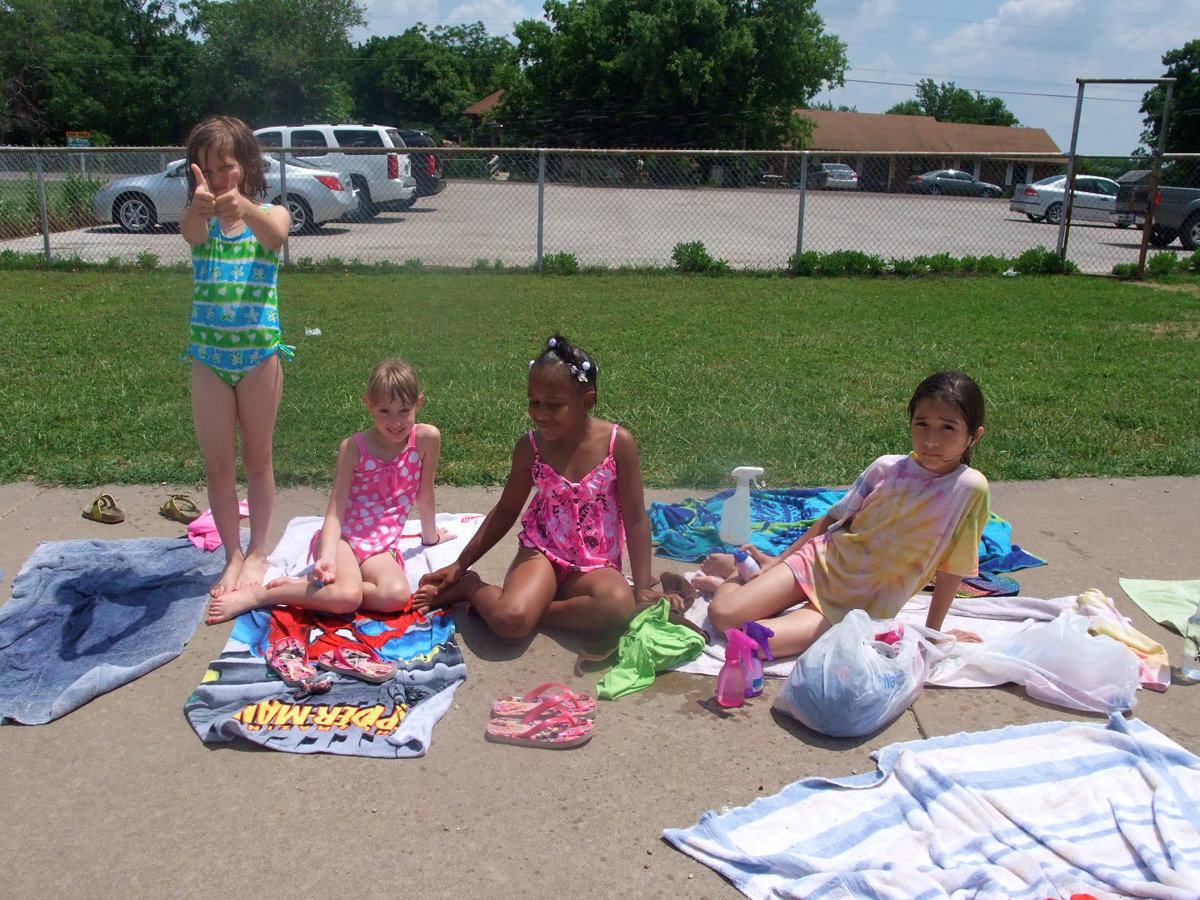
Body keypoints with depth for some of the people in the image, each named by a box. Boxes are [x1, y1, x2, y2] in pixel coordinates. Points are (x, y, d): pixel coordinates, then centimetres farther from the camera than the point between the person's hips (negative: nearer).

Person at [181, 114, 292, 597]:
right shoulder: (200, 220, 1)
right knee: (217, 464, 8)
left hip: (259, 353, -2)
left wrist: (243, 208, -50)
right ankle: (233, 556, 22)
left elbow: (275, 235, -27)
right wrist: (199, 207, -49)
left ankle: (257, 553, 25)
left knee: (257, 459, 10)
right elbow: (189, 231, -24)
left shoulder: (270, 214, -3)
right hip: (209, 356, 2)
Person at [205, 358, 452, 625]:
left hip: (380, 547, 3)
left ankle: (305, 586, -16)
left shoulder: (426, 438, -3)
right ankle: (257, 595, -14)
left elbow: (425, 494, 11)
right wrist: (327, 556, -29)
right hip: (343, 536, -3)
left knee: (397, 595, -31)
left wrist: (430, 535, 23)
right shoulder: (354, 447, -7)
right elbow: (335, 511, -12)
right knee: (347, 596, -34)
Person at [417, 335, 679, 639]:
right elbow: (506, 510, 9)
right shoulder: (530, 447, -5)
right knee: (509, 620, -31)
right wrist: (460, 565, 8)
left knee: (620, 604, -35)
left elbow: (635, 519, -5)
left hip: (596, 565, 1)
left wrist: (643, 587, -7)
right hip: (542, 551, 0)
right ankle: (470, 587, 2)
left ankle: (533, 606, -15)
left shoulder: (617, 442, -11)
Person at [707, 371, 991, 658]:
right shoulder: (887, 467, -6)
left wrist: (932, 632, 0)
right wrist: (780, 559, 10)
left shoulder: (969, 488, -15)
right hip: (821, 561, 2)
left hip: (861, 608, -2)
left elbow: (952, 567, -7)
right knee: (722, 614, -10)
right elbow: (834, 517, 6)